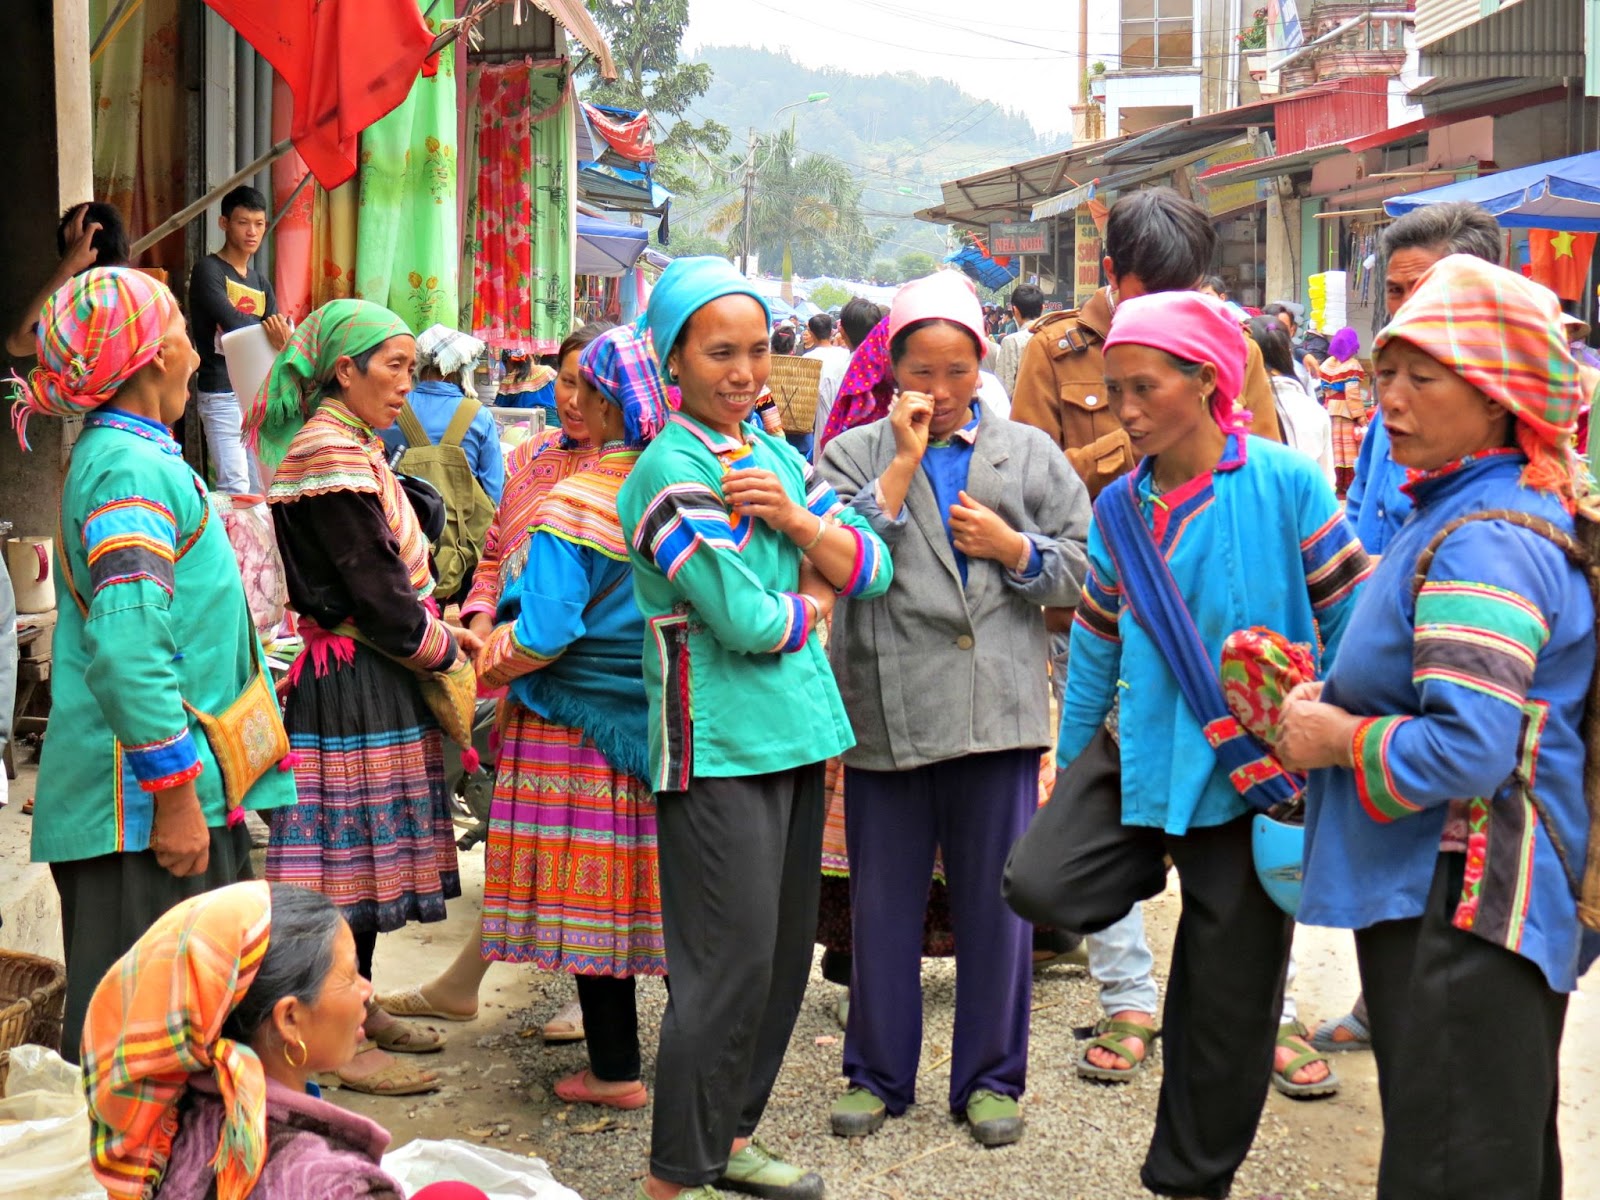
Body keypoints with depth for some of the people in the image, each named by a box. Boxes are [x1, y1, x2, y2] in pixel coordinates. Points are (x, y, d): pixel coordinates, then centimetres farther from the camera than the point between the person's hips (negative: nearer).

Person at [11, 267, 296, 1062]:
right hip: (145, 805, -10)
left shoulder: (117, 455, 16)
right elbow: (128, 651, -25)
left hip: (177, 791, 10)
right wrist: (175, 794, -22)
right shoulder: (132, 468, -16)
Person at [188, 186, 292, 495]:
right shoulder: (208, 270, -4)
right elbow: (231, 321, -19)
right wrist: (268, 331, -6)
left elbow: (279, 336, 3)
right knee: (235, 487, -15)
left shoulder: (261, 282, 17)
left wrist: (283, 337, -20)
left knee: (261, 487, 7)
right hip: (222, 392, -7)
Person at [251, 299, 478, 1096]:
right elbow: (375, 591, -19)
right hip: (355, 683, -10)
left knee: (366, 851, 16)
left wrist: (444, 628, 7)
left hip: (368, 676, 10)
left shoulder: (350, 447, 15)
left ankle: (358, 1008, 27)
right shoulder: (332, 455, -17)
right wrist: (448, 652, -8)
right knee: (352, 851, -3)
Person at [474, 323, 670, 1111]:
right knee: (672, 890, 14)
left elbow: (544, 630, -20)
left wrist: (493, 666, 0)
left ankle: (615, 1069, 13)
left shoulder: (578, 502, -16)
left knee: (591, 891, 5)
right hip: (670, 721, 5)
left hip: (581, 722, -5)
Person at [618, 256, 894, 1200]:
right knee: (732, 966, -6)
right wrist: (812, 608, 1)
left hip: (796, 733, 8)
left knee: (786, 955, 14)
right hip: (720, 745, -8)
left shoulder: (778, 456, 14)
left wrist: (796, 518, -7)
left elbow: (873, 569, 10)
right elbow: (744, 619, -19)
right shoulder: (671, 472, -11)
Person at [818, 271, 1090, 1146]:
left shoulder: (1029, 454, 10)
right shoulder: (856, 454, 7)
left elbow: (1087, 569, 9)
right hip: (885, 711, 0)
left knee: (996, 901, 7)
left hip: (997, 710, 1)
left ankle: (990, 1076, 22)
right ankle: (878, 1073, 24)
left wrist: (1014, 548, -8)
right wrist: (903, 463, -11)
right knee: (883, 903, 9)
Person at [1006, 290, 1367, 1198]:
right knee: (1043, 885, -21)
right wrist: (1070, 764, 17)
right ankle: (1160, 853, 14)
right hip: (1145, 748, 4)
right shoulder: (1121, 509, 4)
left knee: (1228, 990, 6)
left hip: (1255, 760, -3)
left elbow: (1353, 622, -8)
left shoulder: (1285, 484, -12)